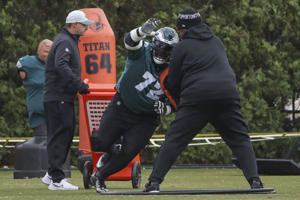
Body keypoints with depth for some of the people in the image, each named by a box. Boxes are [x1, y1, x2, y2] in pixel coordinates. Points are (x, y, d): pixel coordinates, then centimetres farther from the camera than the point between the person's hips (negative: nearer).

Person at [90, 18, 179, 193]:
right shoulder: (143, 51, -15)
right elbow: (130, 41, -39)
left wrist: (165, 108, -21)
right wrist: (143, 31, -60)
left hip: (146, 118, 1)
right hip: (122, 106, -1)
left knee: (128, 153, -8)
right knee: (100, 143, -9)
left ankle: (101, 177, 19)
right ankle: (112, 151, 30)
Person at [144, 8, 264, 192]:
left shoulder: (182, 47, 6)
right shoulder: (217, 41, 21)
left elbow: (172, 84, 8)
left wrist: (179, 100, 28)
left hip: (196, 97, -3)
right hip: (228, 94, 3)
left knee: (174, 140, 2)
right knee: (240, 140, 10)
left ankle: (155, 181, -5)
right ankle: (254, 179, -6)